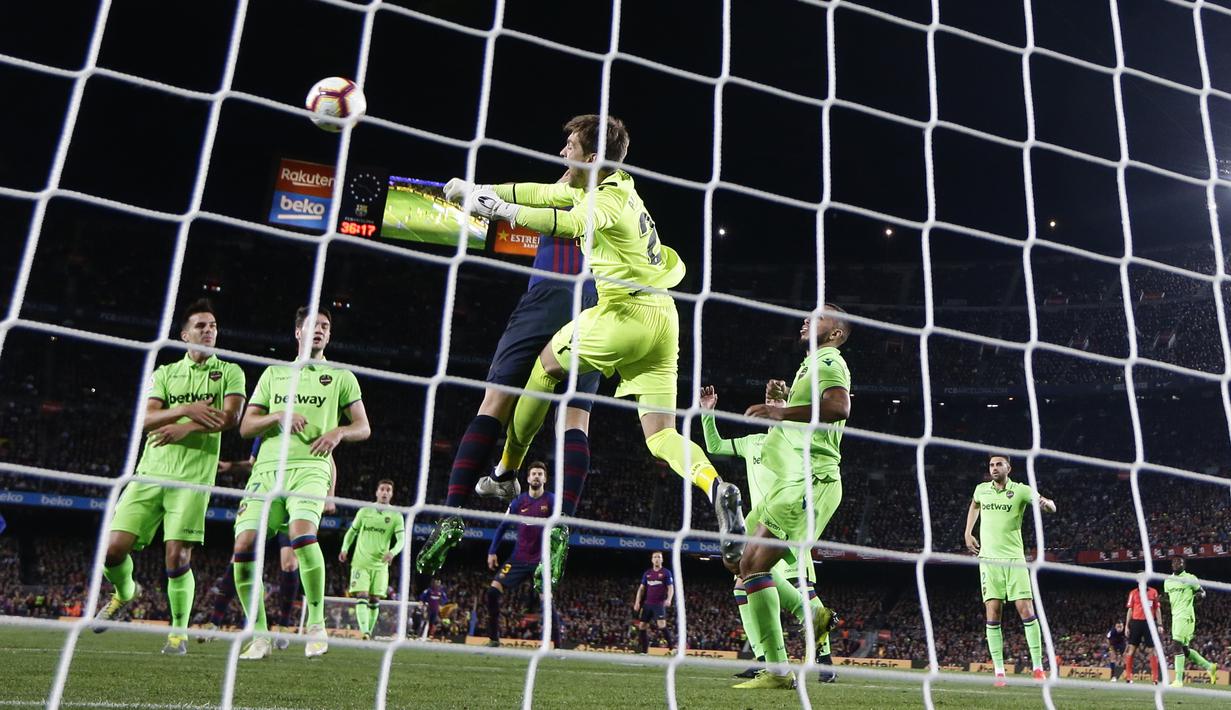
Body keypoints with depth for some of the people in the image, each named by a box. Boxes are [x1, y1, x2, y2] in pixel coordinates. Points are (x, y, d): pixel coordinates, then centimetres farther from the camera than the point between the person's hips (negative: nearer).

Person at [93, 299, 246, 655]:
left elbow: (230, 417, -7)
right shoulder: (164, 373, 14)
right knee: (114, 547, -4)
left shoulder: (229, 372, 8)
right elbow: (145, 419, 0)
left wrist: (184, 428, -14)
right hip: (151, 471, 3)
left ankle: (179, 632, 9)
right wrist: (186, 409, -18)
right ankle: (125, 593, 30)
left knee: (177, 556, -10)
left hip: (194, 476, -3)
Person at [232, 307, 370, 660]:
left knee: (302, 532, -29)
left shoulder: (341, 376, 16)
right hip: (267, 469, 3)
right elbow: (246, 427, 15)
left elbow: (363, 427, 13)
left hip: (310, 468, -3)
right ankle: (259, 636, 3)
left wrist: (339, 431, -8)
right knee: (244, 546, -11)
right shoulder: (273, 373, 21)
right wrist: (279, 415, -4)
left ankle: (316, 625, -15)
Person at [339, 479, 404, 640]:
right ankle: (365, 633, -23)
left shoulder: (396, 515, -1)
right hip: (361, 562, -1)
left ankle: (369, 634, 17)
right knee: (362, 597, -14)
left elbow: (401, 539, -10)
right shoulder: (364, 511, 3)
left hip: (380, 565, 1)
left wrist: (393, 552, -30)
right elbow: (352, 531, 14)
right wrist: (345, 549, -1)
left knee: (374, 601, 4)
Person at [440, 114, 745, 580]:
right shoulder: (606, 186, 19)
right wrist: (481, 190, 25)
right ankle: (715, 486, -24)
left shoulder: (610, 197, -8)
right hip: (661, 317, 9)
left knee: (546, 365, 15)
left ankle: (506, 472, 24)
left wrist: (502, 210, -19)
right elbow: (543, 193, 26)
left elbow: (572, 225, -24)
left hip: (626, 313, -9)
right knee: (661, 437, 3)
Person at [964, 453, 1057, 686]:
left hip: (1014, 558, -2)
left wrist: (1045, 502, -35)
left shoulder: (1021, 490, -3)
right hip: (988, 559, 2)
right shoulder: (981, 489, 7)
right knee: (992, 614, -2)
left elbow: (1052, 508, -12)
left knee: (1026, 611, -6)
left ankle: (1038, 667, 4)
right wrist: (968, 532, 21)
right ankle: (999, 671, 2)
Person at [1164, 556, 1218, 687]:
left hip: (1186, 615, -7)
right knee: (1184, 649, 10)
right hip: (1175, 615, 7)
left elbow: (1202, 592, 5)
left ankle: (1179, 680, -12)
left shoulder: (1190, 578, -3)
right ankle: (1209, 666, 28)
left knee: (1177, 645, -14)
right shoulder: (1168, 581, 14)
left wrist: (1200, 594, -18)